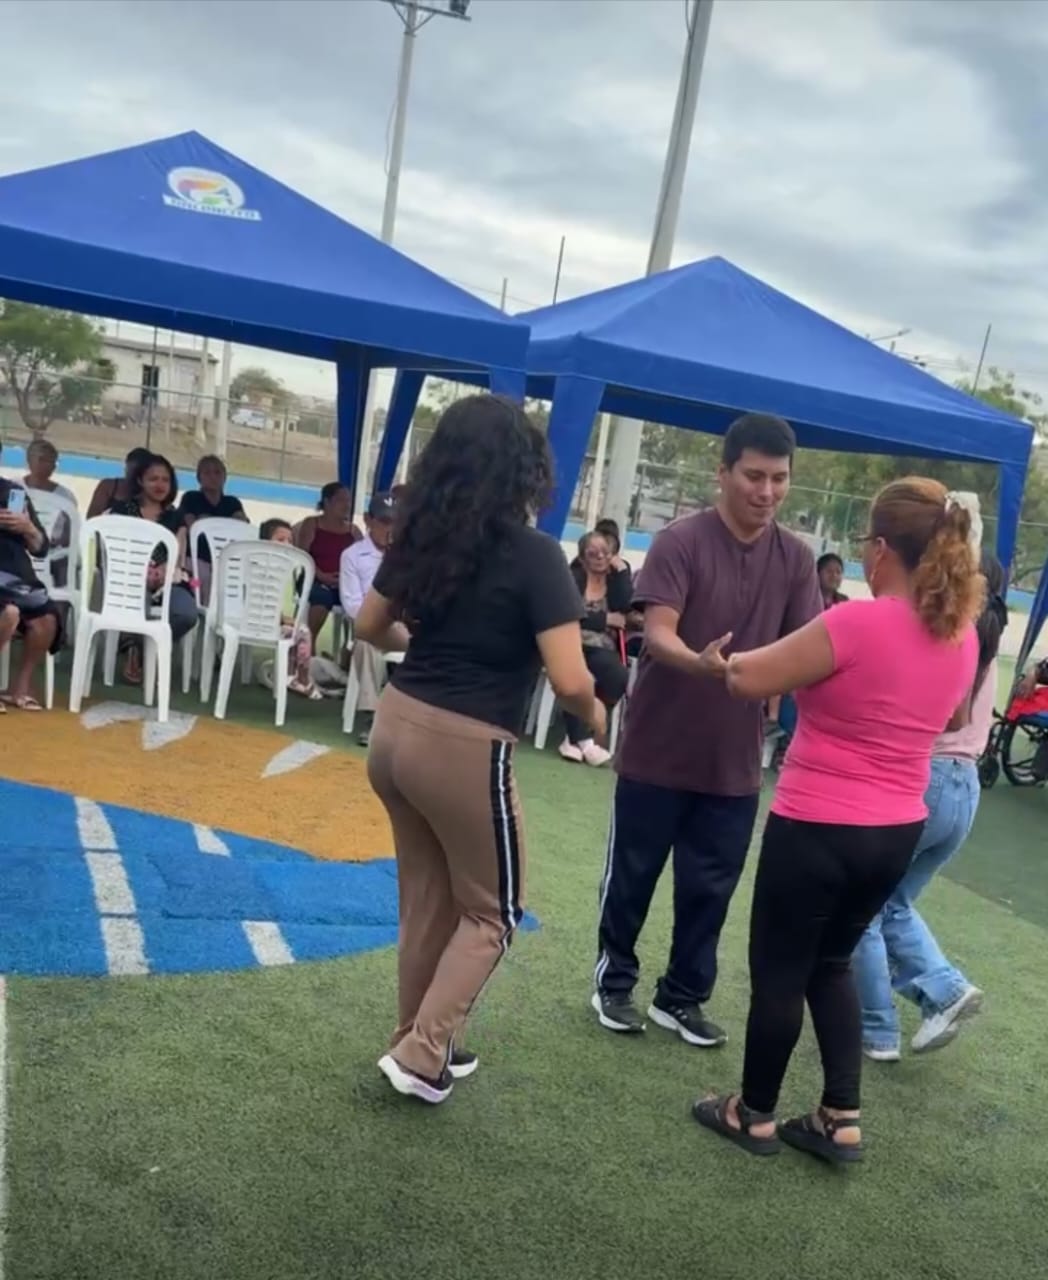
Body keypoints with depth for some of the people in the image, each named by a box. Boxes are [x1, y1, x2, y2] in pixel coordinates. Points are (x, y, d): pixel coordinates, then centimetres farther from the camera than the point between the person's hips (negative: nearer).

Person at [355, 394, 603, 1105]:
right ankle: (421, 1054, 12)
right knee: (492, 912, 15)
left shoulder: (421, 533, 4)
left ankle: (422, 1040, 34)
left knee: (427, 900, 22)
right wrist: (594, 713, 2)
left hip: (397, 728, 7)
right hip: (466, 748, -6)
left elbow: (371, 627, 17)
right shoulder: (536, 555, -15)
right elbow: (570, 681, -20)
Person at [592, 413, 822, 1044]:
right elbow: (658, 635, -21)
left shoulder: (796, 559, 2)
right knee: (632, 873, 11)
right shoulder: (681, 541, -12)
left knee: (710, 887, 12)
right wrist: (701, 663, -42)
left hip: (736, 758, 4)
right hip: (660, 749, -3)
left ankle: (682, 997, 29)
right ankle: (615, 980, 32)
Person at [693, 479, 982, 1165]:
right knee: (831, 962, 24)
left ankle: (755, 1115, 27)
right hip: (897, 833, 7)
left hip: (817, 829, -7)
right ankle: (842, 1119, 24)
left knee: (779, 970, 11)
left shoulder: (855, 623, -22)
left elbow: (749, 680, -13)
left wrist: (732, 658, 7)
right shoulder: (962, 636, 0)